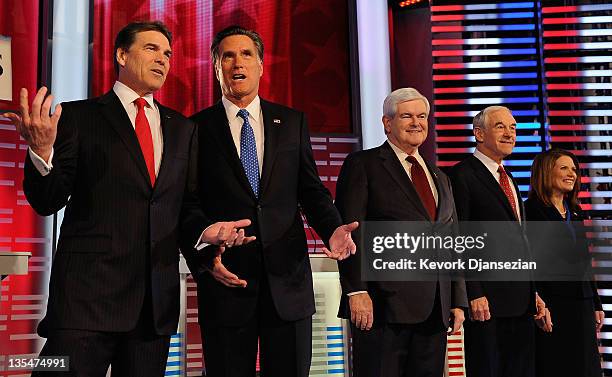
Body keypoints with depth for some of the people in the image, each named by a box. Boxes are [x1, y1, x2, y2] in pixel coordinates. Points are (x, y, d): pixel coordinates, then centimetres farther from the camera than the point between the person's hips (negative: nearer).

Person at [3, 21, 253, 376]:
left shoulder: (182, 128, 15)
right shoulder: (78, 116, 3)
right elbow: (47, 201, -3)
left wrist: (207, 228, -5)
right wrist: (41, 150, -22)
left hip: (157, 299, 4)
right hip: (89, 293, -4)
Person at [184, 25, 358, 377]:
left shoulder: (292, 121, 10)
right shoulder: (198, 128, 3)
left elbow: (311, 189, 9)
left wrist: (333, 228, -10)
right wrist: (203, 259, -13)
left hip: (287, 278, 2)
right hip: (226, 279, -2)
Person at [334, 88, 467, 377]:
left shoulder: (440, 178, 22)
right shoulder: (362, 165, 2)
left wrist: (458, 302, 14)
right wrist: (356, 290, -17)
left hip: (436, 309, 6)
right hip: (383, 304, -6)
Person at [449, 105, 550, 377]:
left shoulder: (508, 179, 19)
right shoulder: (462, 176, -7)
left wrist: (533, 293, 17)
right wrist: (473, 294, -18)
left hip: (521, 300, 8)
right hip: (487, 299, -8)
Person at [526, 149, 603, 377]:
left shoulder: (575, 213, 16)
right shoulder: (532, 210, -8)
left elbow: (583, 262, 19)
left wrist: (596, 305, 17)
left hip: (581, 306, 8)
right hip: (551, 306, -7)